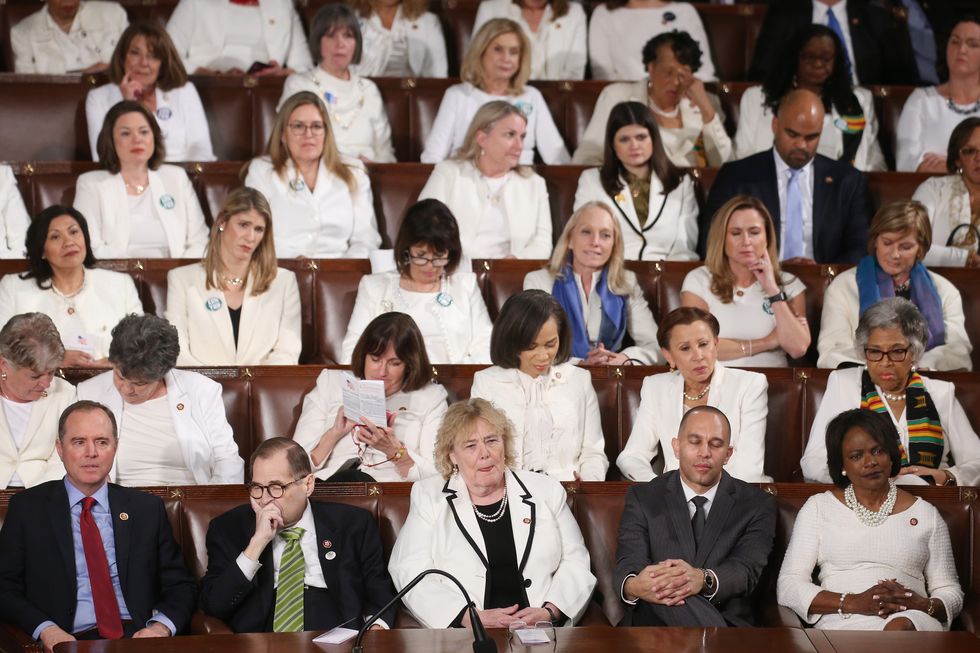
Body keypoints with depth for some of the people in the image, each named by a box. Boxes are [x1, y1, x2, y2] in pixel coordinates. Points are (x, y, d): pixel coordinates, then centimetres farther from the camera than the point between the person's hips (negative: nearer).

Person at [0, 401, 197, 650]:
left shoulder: (148, 508, 16)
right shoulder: (26, 507, 11)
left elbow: (180, 585, 15)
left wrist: (161, 626, -7)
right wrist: (46, 629, -14)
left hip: (138, 638, 1)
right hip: (70, 641, -1)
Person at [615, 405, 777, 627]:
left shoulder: (757, 505, 10)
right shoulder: (643, 500, 12)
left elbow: (747, 570, -7)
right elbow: (628, 564, -4)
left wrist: (703, 579, -33)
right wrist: (633, 587, -33)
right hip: (654, 620, 1)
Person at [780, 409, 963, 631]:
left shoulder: (925, 514, 19)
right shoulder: (818, 508, 16)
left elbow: (951, 594, 18)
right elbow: (788, 586, 6)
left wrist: (921, 604, -8)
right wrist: (853, 603, -10)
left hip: (912, 621, 2)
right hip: (843, 624, -2)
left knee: (901, 626, -40)